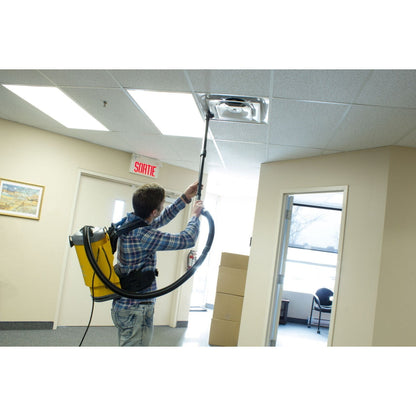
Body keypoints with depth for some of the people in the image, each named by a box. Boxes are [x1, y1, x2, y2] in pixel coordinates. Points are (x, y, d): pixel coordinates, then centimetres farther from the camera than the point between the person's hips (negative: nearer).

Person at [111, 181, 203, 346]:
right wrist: (195, 215, 0)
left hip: (122, 306, 10)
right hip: (136, 311, -9)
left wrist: (186, 197, 20)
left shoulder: (128, 223, 2)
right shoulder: (143, 235, -26)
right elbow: (187, 240, -19)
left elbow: (161, 220, 18)